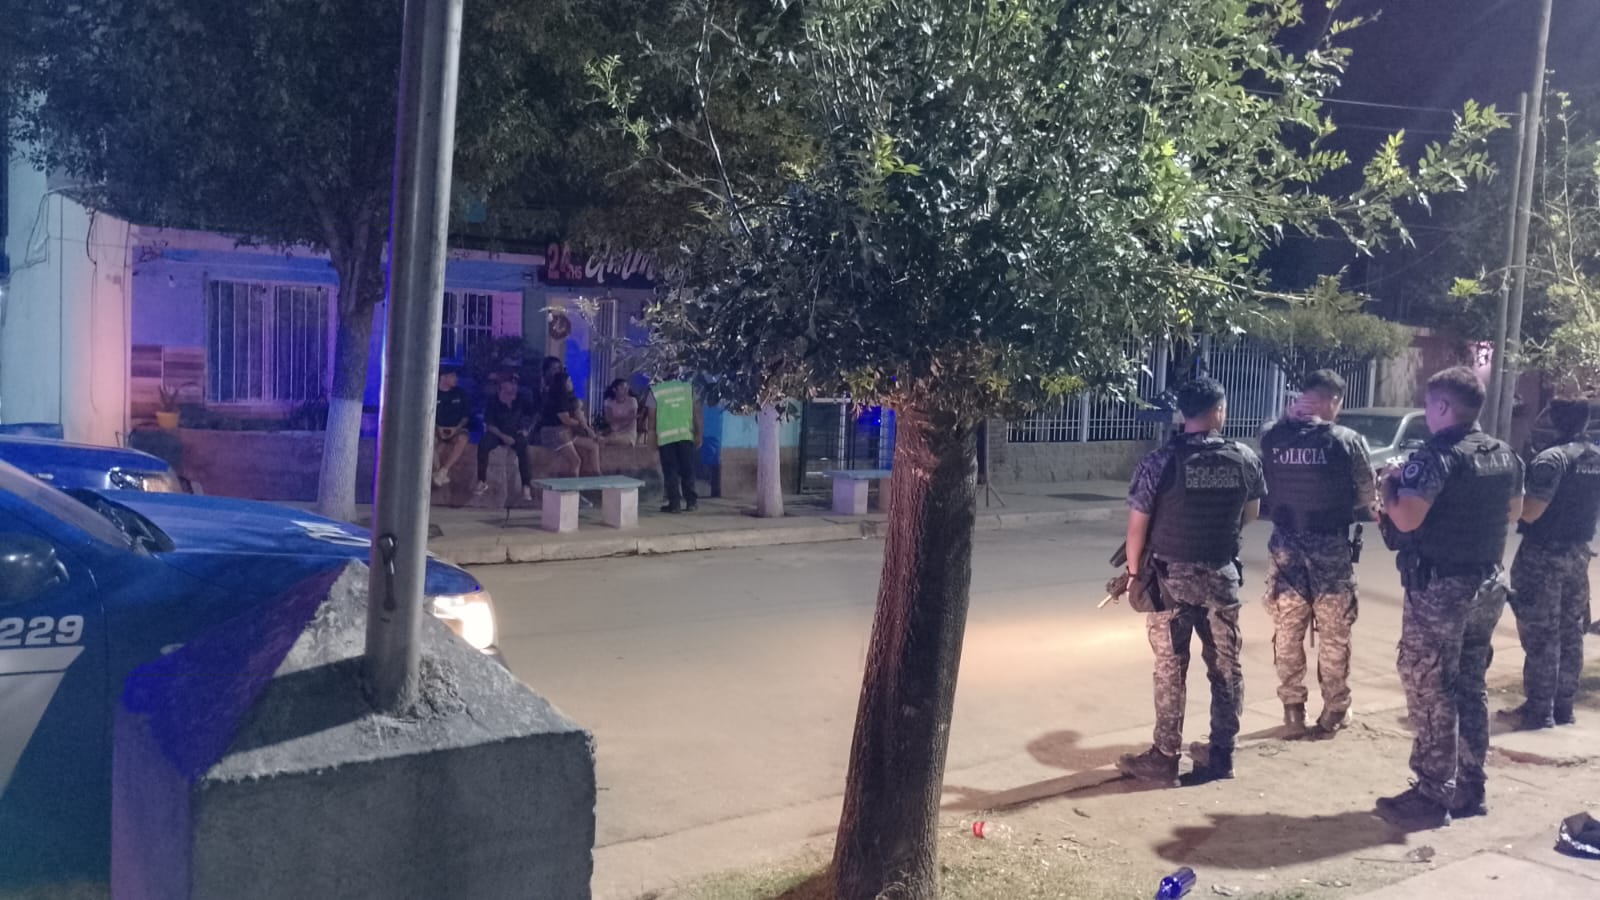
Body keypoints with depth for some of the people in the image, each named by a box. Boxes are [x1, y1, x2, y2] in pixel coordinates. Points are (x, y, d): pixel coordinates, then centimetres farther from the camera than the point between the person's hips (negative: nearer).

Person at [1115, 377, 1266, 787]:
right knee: (1225, 667, 13)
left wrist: (1133, 571, 3)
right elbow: (1251, 513, 13)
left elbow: (1138, 524, -10)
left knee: (1171, 669, 4)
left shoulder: (1160, 461, -13)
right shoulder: (1245, 459, -2)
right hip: (1222, 574, 3)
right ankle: (1221, 753, 21)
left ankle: (1165, 758, 11)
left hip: (1171, 576, -3)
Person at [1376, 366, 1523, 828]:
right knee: (1470, 686, 16)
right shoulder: (1506, 456, 9)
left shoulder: (1437, 456, -18)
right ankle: (1470, 788, 24)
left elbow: (1405, 518, -26)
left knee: (1429, 689, -2)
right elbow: (1513, 513, 24)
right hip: (1487, 584, 8)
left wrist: (1390, 485, -9)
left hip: (1440, 587, -8)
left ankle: (1433, 796, 2)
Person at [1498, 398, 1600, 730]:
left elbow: (1529, 512, -21)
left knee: (1541, 635, -3)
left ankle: (1538, 710, 1)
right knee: (1570, 633, 13)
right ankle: (1563, 706, 19)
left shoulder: (1552, 459, -18)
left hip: (1544, 555, -7)